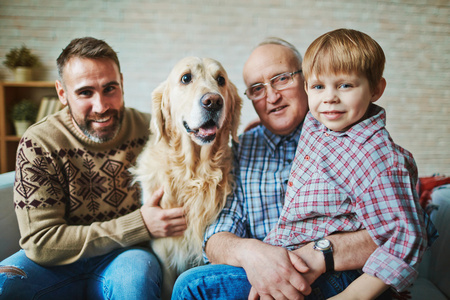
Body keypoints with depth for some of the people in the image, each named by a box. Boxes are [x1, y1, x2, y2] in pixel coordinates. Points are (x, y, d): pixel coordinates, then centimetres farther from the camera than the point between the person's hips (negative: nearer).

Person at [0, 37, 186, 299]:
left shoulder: (149, 132, -8)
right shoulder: (37, 145, -11)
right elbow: (41, 243, -15)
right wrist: (139, 226, -22)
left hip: (128, 257, 0)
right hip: (57, 265, 1)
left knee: (135, 275, -33)